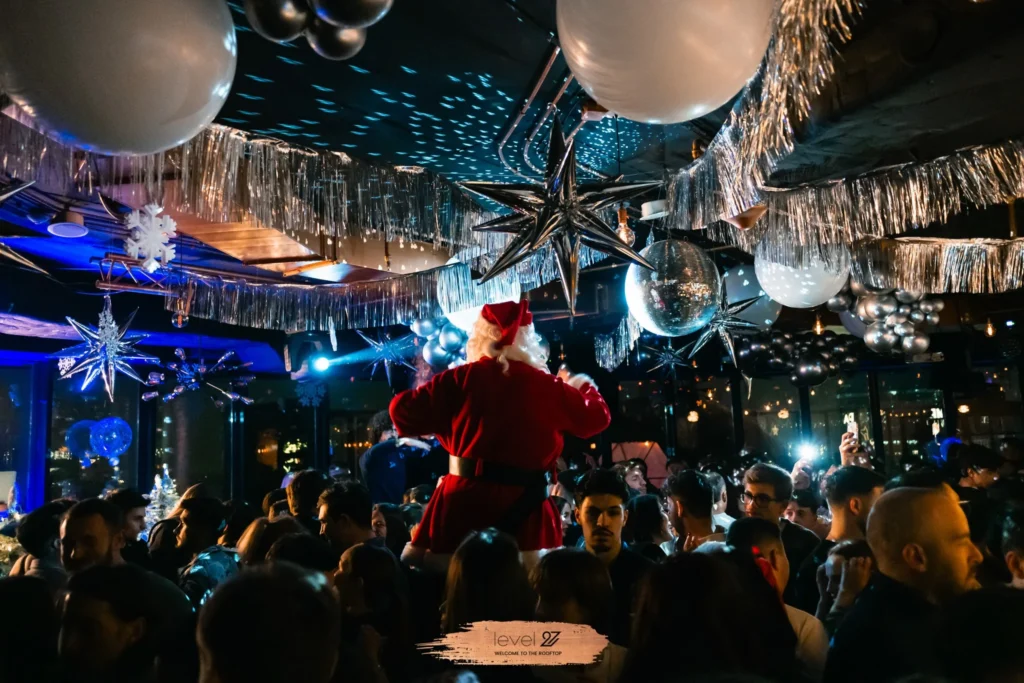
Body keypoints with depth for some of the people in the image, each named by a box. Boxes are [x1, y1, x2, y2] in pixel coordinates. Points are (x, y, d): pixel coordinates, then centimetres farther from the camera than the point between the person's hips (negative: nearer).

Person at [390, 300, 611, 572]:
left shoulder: (461, 378, -1)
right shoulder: (548, 386, -1)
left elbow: (402, 410, 0)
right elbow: (596, 417, 11)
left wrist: (441, 421, 20)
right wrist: (583, 386, 31)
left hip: (463, 500, 0)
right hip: (523, 506, 0)